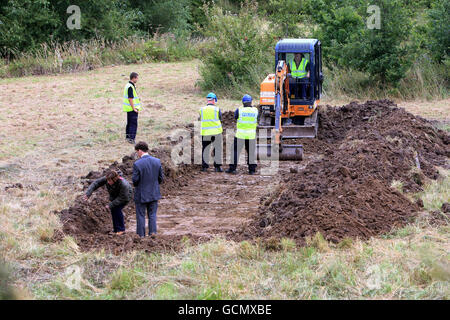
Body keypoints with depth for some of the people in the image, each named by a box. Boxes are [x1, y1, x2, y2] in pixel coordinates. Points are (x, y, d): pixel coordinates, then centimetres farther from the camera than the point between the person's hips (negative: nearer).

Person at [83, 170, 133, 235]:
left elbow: (122, 198, -32)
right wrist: (88, 194, -36)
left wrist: (111, 205, -32)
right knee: (113, 210, -5)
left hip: (125, 195, -6)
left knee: (117, 209, -20)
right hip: (114, 195, 6)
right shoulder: (106, 179, -29)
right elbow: (96, 183, -24)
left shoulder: (123, 184, -42)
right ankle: (116, 229, 12)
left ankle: (121, 230, -6)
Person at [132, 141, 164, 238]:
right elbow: (161, 178, -1)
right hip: (154, 193, 3)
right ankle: (153, 231, 6)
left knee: (140, 215, 10)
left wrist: (136, 185, 7)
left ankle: (141, 234, 15)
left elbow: (135, 180, -16)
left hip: (141, 194, -3)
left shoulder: (137, 164, -19)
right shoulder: (157, 161, -6)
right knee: (152, 214, 16)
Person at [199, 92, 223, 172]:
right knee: (218, 149, 5)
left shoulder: (201, 110, 1)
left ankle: (204, 166, 10)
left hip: (205, 133, 2)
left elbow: (201, 120, 6)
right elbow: (220, 120, 2)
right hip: (216, 132, -2)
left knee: (205, 149, 10)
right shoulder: (217, 109, -6)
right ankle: (217, 166, 2)